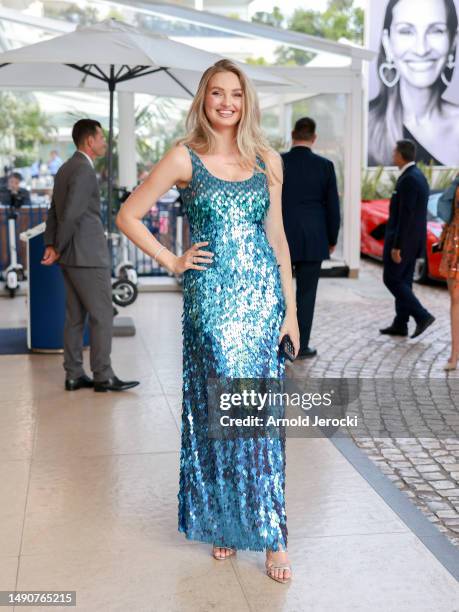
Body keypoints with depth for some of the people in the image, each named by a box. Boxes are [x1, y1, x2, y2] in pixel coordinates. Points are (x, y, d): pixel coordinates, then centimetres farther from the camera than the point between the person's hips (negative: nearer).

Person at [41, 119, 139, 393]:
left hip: (72, 257, 10)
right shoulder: (84, 170, -16)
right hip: (88, 256, -10)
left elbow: (54, 212, 15)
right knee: (103, 316, -2)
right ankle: (103, 376, 3)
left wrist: (51, 245, 5)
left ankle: (74, 375, 15)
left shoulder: (66, 168, 15)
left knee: (76, 317, 11)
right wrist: (59, 250, -9)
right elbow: (70, 215, -21)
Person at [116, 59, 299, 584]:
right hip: (211, 299, -2)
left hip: (263, 294, 2)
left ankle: (268, 530, 14)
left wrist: (290, 308, 7)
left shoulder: (267, 159, 8)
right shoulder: (184, 158, 0)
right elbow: (127, 216, 3)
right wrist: (172, 262, -2)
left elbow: (277, 237, 10)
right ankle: (222, 523, 22)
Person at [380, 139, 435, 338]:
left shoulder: (408, 180, -20)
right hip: (413, 239, 10)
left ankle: (422, 316, -6)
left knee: (392, 280, -2)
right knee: (403, 281, 12)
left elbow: (406, 216, -24)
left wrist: (396, 246, -22)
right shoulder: (418, 177, 12)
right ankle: (400, 325, 16)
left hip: (403, 240, -10)